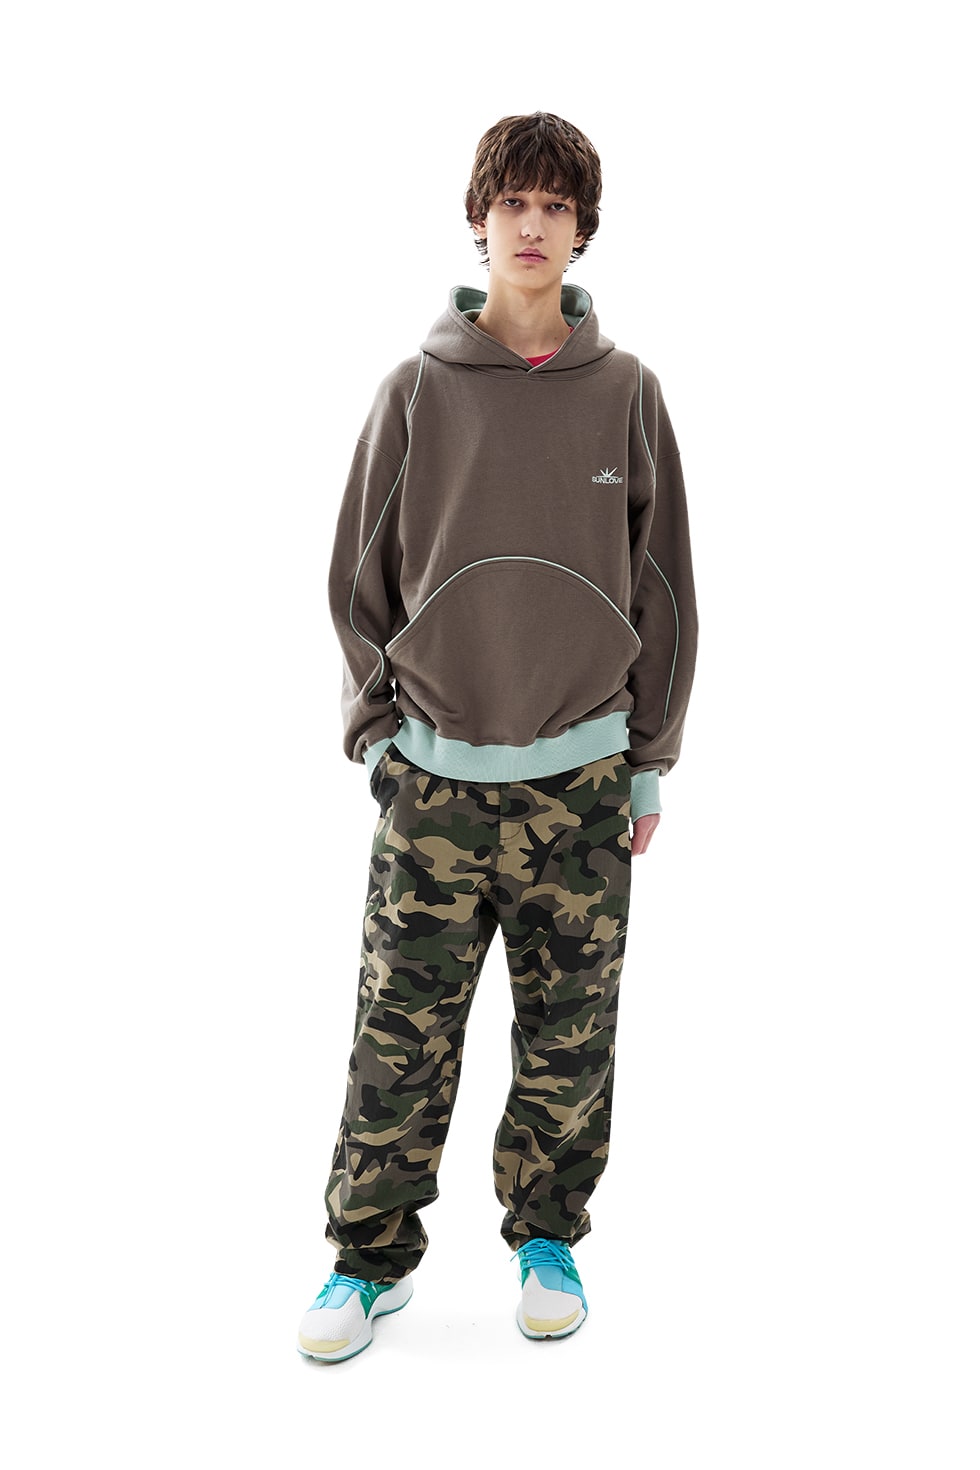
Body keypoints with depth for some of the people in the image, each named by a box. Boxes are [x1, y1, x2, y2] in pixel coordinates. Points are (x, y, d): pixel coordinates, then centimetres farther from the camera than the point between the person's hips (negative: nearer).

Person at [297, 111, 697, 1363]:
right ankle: (373, 1257, 20)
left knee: (569, 1039, 9)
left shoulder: (627, 393, 4)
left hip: (579, 776, 1)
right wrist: (374, 729, 1)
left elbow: (663, 584, 7)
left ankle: (547, 1235, 28)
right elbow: (360, 574, 6)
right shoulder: (417, 390, 1)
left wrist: (651, 756, 6)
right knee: (399, 1036, 3)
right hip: (434, 772, -1)